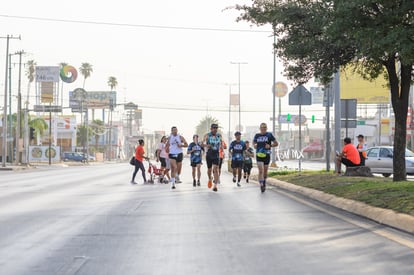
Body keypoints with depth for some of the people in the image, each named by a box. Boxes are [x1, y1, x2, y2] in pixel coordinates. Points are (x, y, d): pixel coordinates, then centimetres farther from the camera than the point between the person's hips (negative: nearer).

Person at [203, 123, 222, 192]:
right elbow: (202, 143, -12)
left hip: (216, 154, 1)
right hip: (209, 154, -1)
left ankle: (215, 185, -15)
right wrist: (206, 145, -33)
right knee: (209, 169, 11)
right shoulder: (207, 135, -5)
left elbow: (221, 143, 20)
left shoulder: (219, 136, 5)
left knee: (216, 169, -13)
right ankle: (210, 179, 42)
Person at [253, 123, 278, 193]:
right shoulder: (257, 135, 6)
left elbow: (276, 143, 1)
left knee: (265, 171, 12)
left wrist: (270, 145, -16)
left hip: (266, 155, 0)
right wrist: (254, 145, 0)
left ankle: (264, 181, 38)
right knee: (261, 171, -14)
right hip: (259, 155, 0)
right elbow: (254, 142, 23)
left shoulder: (269, 135, 0)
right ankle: (261, 185, -15)